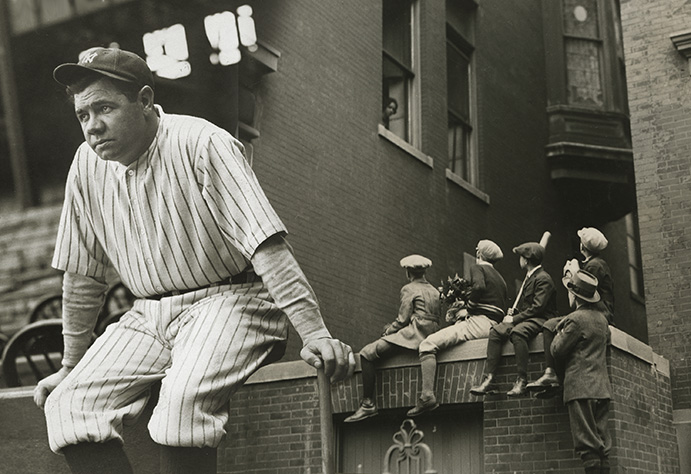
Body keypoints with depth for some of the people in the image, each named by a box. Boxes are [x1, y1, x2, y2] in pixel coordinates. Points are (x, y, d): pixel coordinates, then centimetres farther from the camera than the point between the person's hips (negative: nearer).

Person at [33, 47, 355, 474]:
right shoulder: (88, 165, 3)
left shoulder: (200, 144, -14)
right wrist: (71, 365, 19)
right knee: (67, 406, -13)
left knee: (184, 398, -33)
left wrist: (315, 334, -28)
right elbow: (82, 277, 14)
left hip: (231, 299, -6)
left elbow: (266, 245, -20)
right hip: (151, 313, 6)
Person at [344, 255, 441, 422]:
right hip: (431, 336, 10)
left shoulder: (409, 289, -1)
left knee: (367, 353, -10)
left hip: (414, 333, -9)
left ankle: (368, 404, -19)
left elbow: (403, 319, -10)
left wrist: (388, 331, 6)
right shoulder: (434, 291, 21)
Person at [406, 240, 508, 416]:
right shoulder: (500, 278, 27)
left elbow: (479, 286, -22)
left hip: (478, 322, -9)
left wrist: (468, 307, -5)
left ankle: (427, 395, -28)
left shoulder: (477, 268, 2)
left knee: (428, 344, -15)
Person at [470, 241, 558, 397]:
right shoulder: (529, 277, 24)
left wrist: (515, 319, -17)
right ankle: (489, 379, -25)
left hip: (540, 320, -9)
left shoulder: (543, 278, -8)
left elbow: (538, 307, -18)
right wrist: (513, 312, 8)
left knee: (517, 332, -38)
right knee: (495, 332, -15)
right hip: (524, 319, 9)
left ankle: (522, 381, -36)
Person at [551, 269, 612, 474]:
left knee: (588, 445, -9)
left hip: (581, 387, -8)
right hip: (602, 387, 8)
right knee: (602, 444, 8)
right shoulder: (601, 318, 13)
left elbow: (557, 351, -8)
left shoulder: (576, 319, -11)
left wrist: (560, 333, 10)